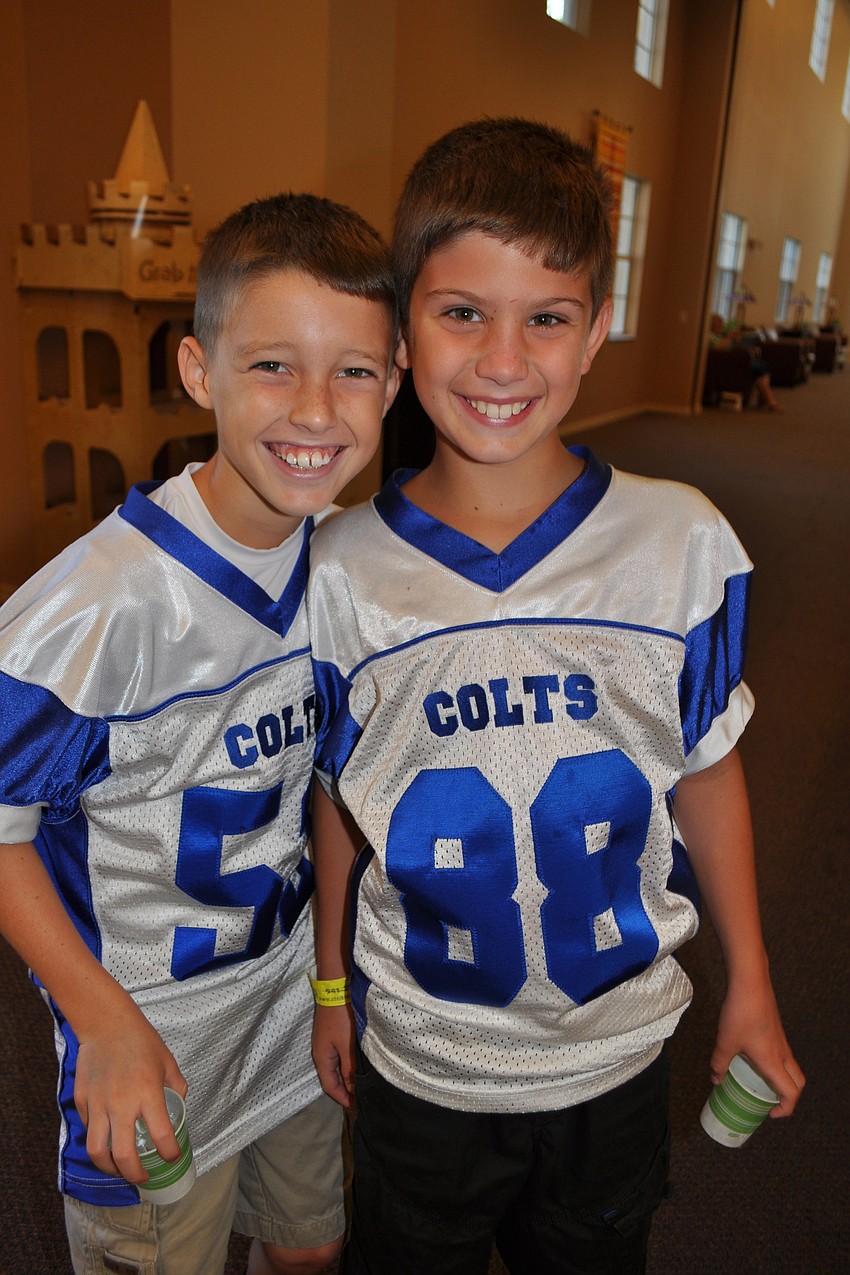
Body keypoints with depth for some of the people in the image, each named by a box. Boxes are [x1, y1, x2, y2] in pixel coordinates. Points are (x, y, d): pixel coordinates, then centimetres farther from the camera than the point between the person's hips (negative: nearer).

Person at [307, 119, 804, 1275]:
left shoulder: (683, 545, -15)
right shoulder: (344, 570, -15)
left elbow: (708, 770, -3)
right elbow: (337, 795, -3)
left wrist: (750, 985, 4)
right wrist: (331, 983, 7)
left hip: (616, 1050, 1)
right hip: (420, 1059, 0)